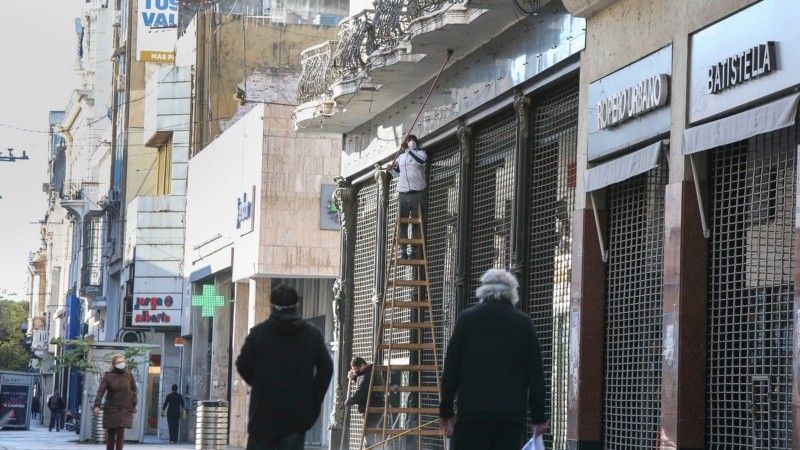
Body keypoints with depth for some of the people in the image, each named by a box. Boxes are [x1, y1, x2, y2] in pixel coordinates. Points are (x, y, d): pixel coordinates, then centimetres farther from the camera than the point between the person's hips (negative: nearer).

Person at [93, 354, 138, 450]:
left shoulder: (129, 375, 3)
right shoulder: (108, 376, -4)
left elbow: (134, 390, 11)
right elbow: (101, 391, -11)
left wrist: (134, 404, 4)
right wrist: (97, 405, -21)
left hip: (125, 409, 0)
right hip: (111, 409, 0)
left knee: (120, 431, -10)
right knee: (110, 432, 1)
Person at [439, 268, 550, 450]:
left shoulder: (466, 319, 2)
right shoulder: (524, 323, 5)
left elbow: (451, 369, 3)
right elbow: (536, 374, 6)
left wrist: (446, 410, 10)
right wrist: (538, 416, 13)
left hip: (472, 411, -1)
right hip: (512, 414, 1)